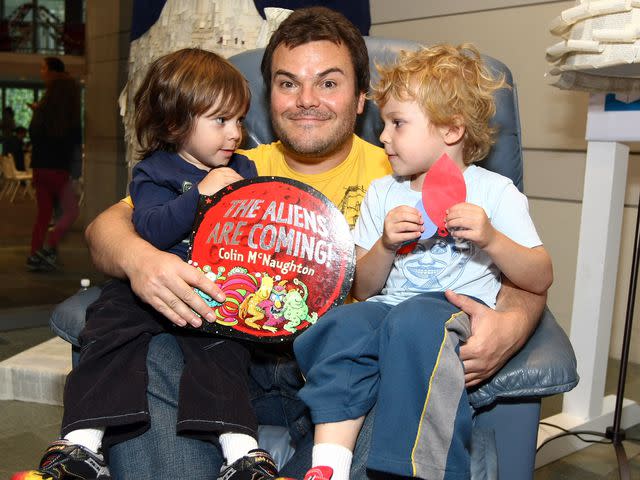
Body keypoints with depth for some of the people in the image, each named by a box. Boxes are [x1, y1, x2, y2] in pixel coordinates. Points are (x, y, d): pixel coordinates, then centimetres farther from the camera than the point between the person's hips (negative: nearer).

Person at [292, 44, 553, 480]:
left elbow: (540, 279, 4)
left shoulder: (495, 191, 8)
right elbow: (363, 289, 15)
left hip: (461, 310, -3)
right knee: (344, 323, -30)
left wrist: (491, 238, -13)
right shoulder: (383, 192, 18)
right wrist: (386, 244, -5)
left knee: (412, 321, -36)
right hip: (387, 308, 4)